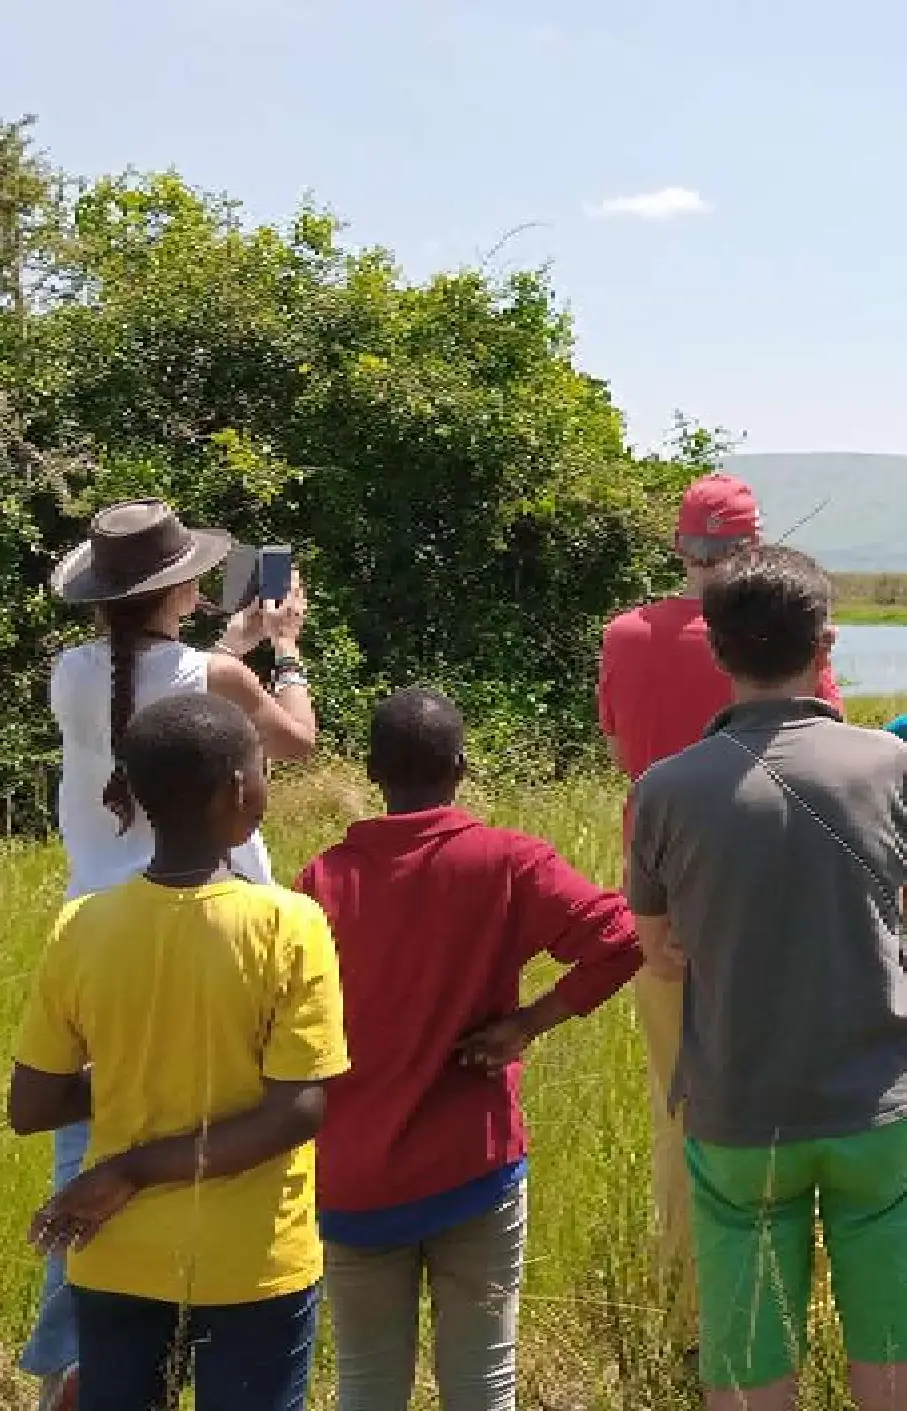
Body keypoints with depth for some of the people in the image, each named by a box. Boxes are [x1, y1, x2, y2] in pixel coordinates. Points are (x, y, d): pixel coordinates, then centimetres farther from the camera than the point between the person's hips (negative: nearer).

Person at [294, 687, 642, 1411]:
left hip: (354, 1180, 1)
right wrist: (528, 1023, -8)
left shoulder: (323, 879, -4)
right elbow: (621, 938, -17)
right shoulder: (505, 862, -7)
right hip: (473, 1168, -1)